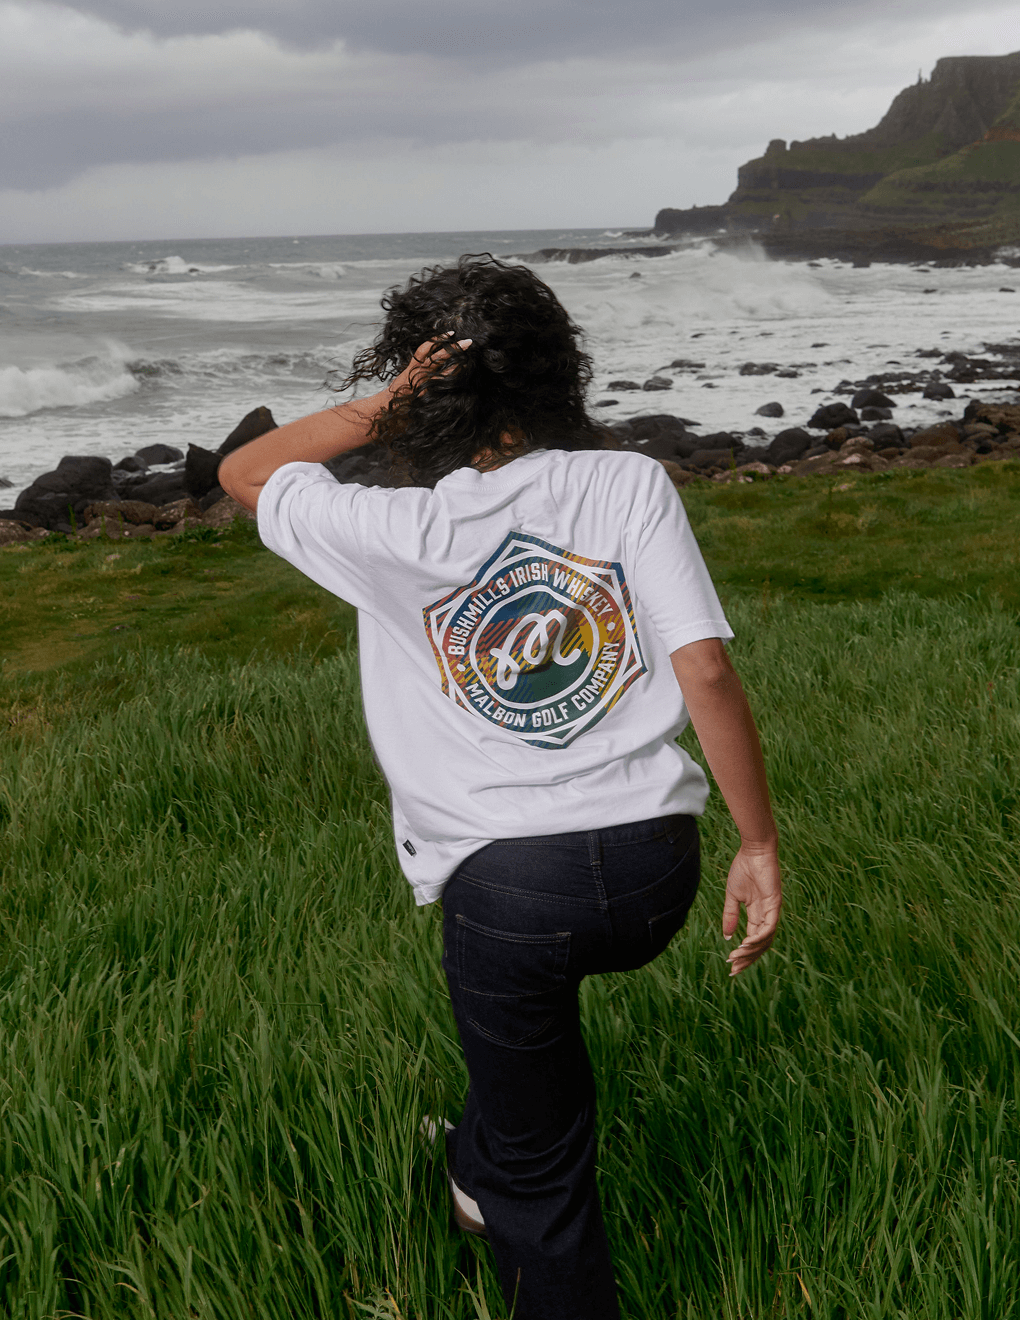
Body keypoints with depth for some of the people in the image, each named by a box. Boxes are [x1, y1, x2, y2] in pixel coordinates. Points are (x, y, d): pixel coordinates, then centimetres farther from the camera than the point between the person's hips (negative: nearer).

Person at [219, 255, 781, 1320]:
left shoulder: (393, 533, -6)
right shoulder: (632, 485, -3)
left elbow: (243, 472, 12)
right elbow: (707, 671, -10)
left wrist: (376, 411, -1)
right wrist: (759, 846, -2)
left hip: (509, 885, -3)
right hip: (654, 871, 4)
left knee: (542, 1170, 17)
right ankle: (481, 1171, 54)